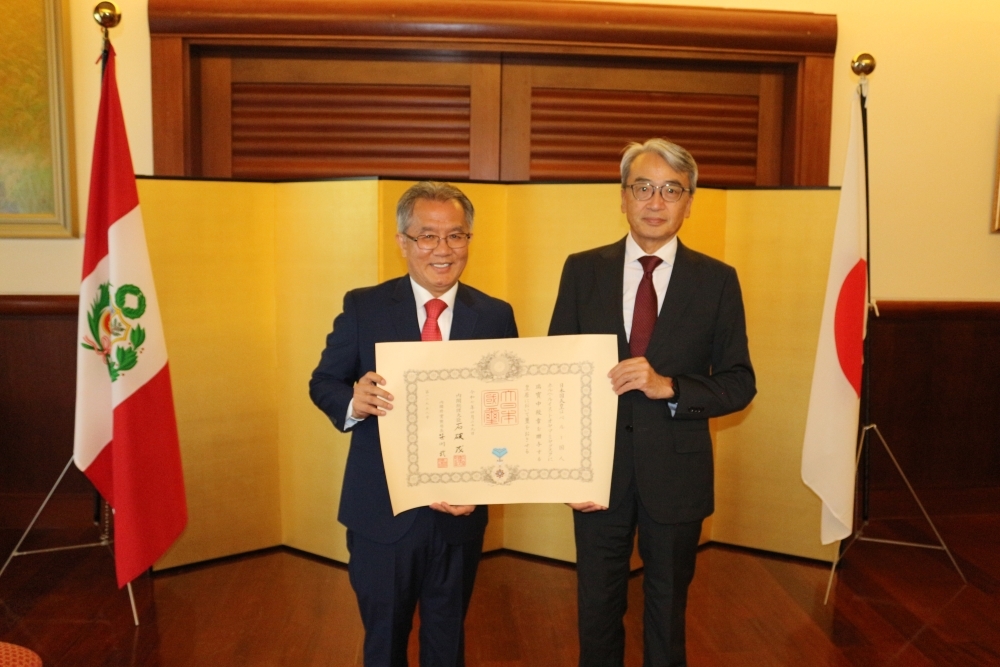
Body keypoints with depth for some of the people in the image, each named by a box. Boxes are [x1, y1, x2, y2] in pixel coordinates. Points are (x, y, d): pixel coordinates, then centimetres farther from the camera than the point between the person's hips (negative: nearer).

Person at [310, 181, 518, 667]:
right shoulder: (363, 307, -6)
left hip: (459, 513, 1)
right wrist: (355, 400, -25)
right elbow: (323, 384, -2)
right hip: (381, 512, -1)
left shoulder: (496, 316, -3)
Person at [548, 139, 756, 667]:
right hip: (599, 468, 1)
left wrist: (669, 386, -22)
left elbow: (739, 384, -4)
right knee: (597, 607, 18)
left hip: (676, 473, 0)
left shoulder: (717, 280, -4)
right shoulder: (582, 270, -2)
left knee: (668, 607, 19)